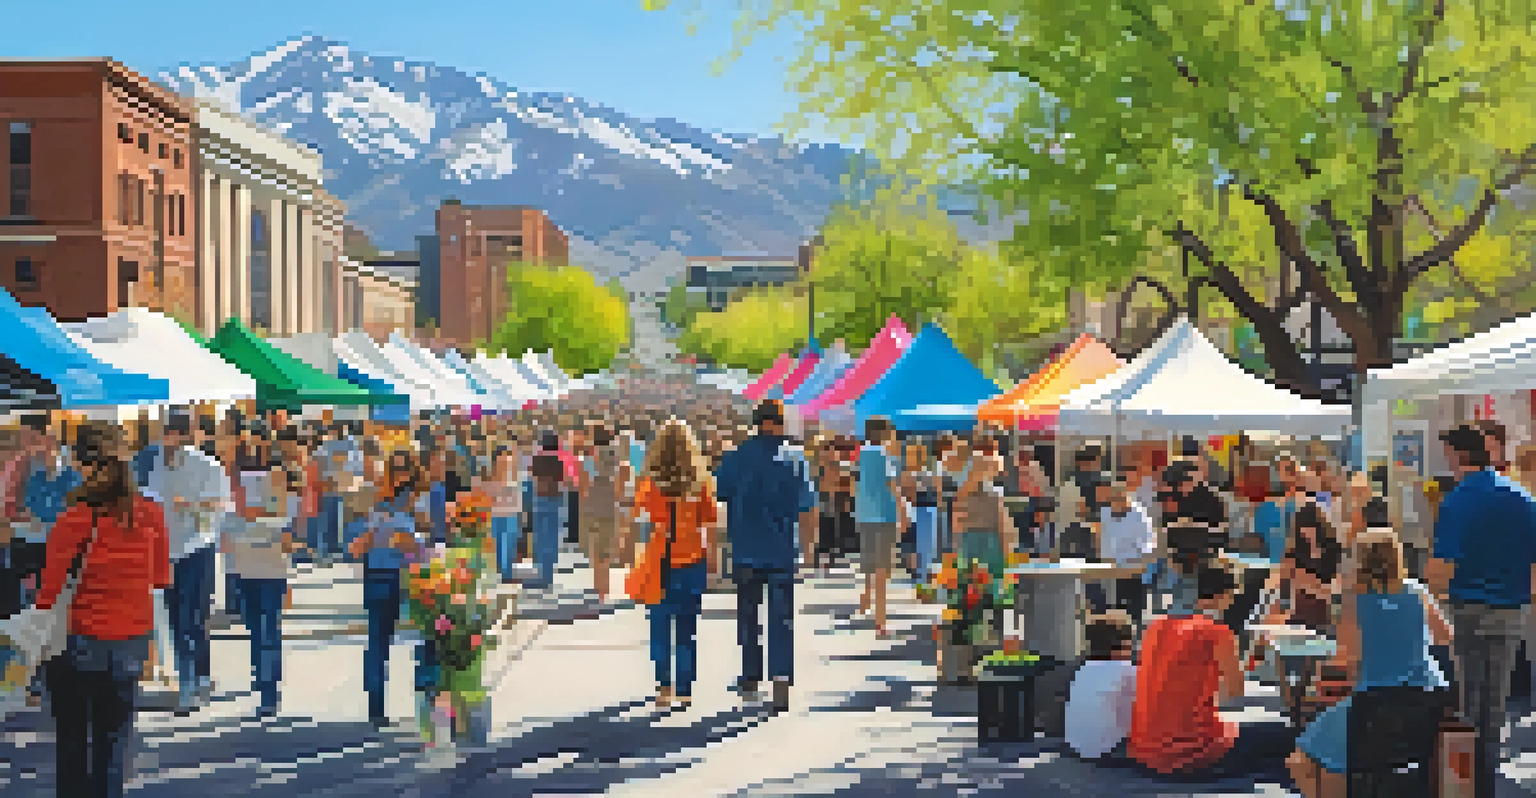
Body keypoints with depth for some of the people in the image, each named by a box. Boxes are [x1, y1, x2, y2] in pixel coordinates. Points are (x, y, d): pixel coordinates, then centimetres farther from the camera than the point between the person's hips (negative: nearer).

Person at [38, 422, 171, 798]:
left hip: (79, 640, -3)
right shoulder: (152, 515, -6)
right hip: (131, 644, 3)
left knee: (72, 743, 13)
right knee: (113, 744, 14)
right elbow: (161, 582, 3)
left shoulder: (77, 518, -17)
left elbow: (51, 589, -13)